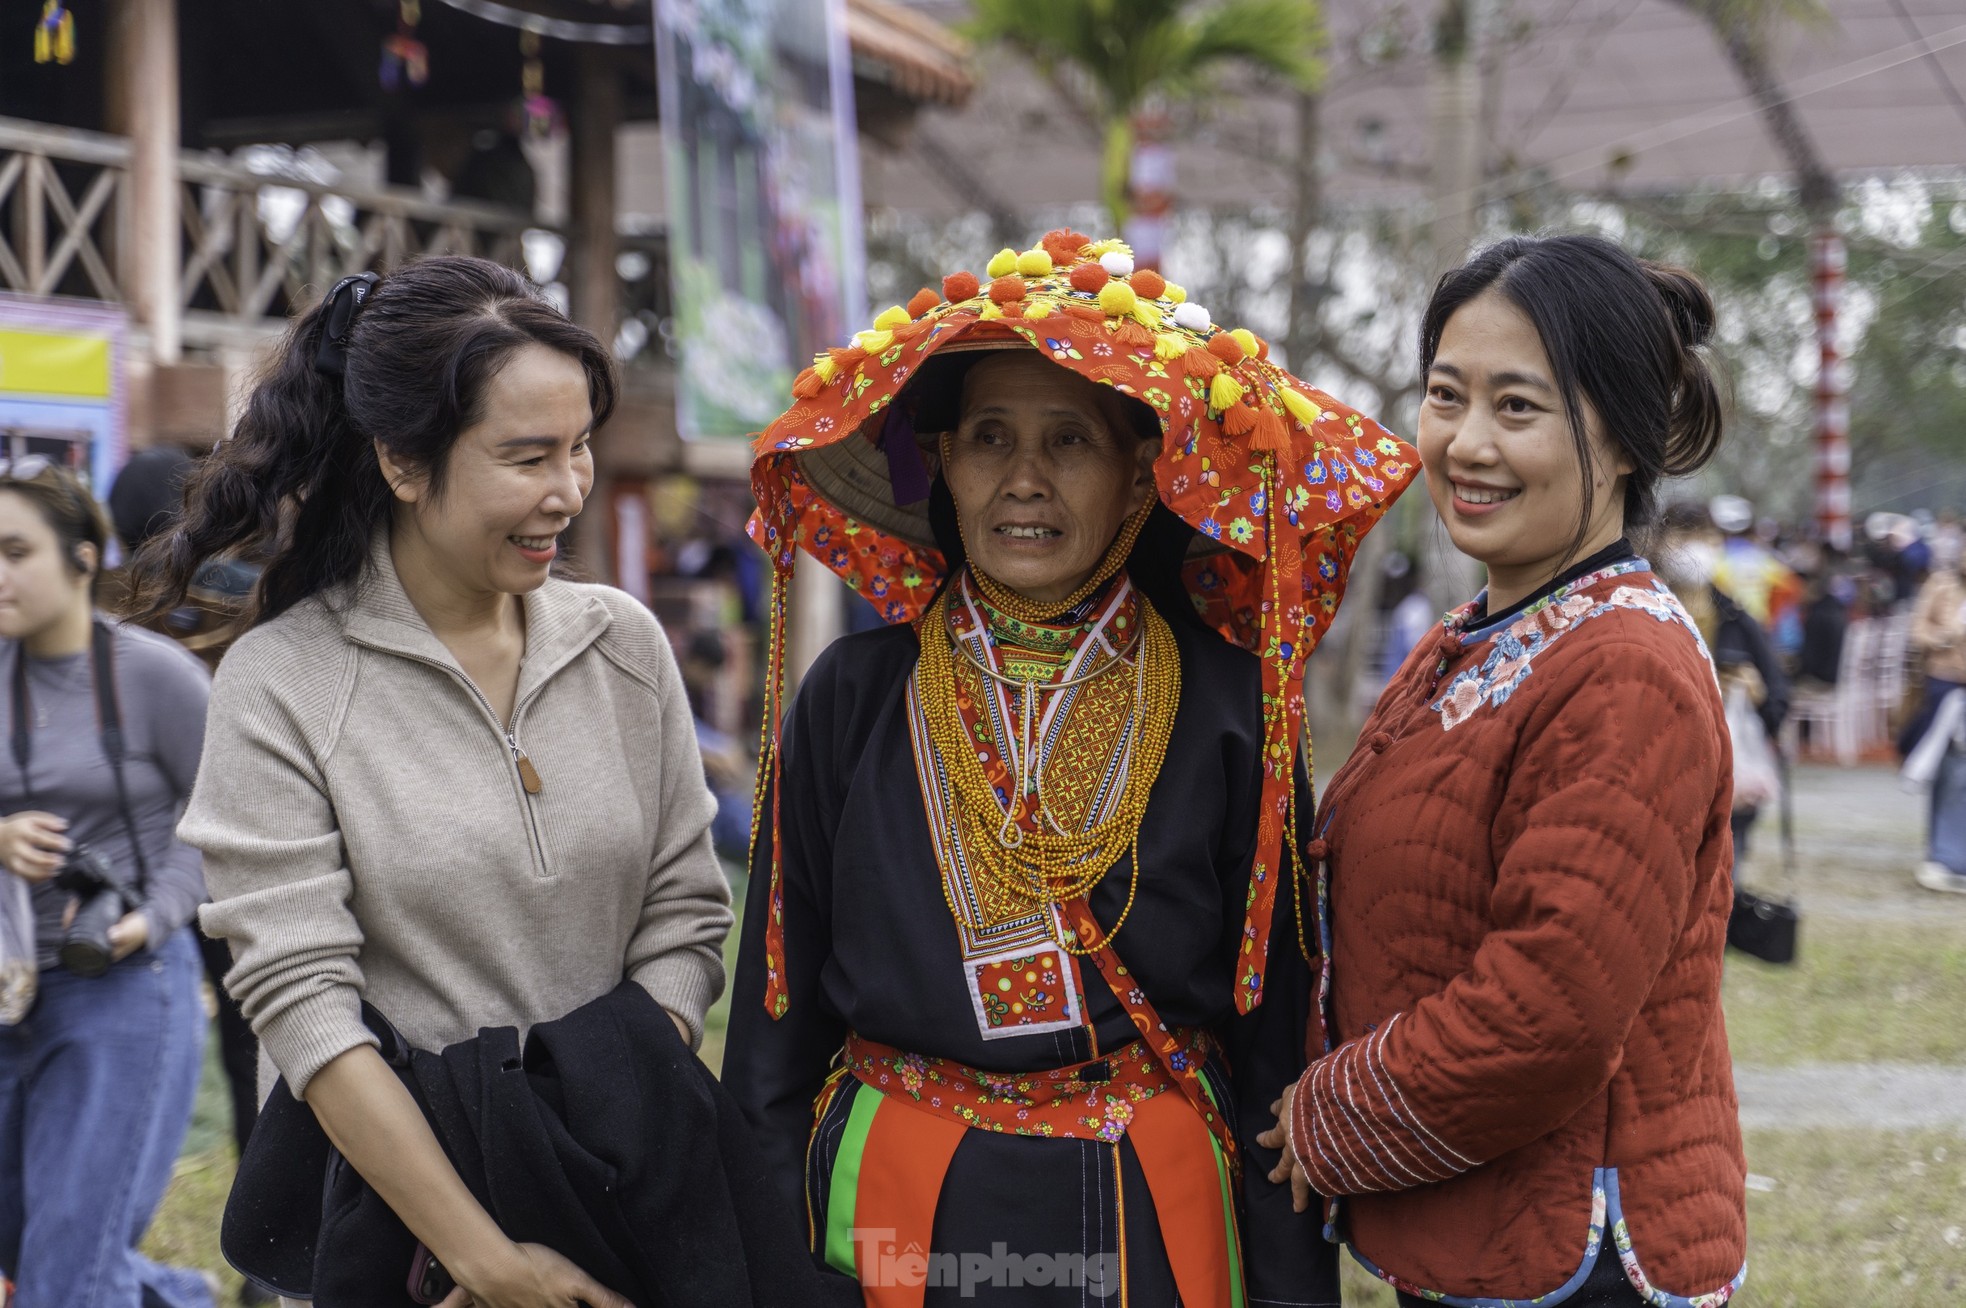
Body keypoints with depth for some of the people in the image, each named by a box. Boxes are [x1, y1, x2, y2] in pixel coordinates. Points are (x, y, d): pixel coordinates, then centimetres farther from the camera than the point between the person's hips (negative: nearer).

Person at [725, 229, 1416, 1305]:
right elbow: (778, 1006, 3)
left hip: (1151, 1209, -1)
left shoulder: (1221, 704, -4)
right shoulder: (854, 698, 0)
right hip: (896, 1202, 1)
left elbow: (1278, 1025, -1)